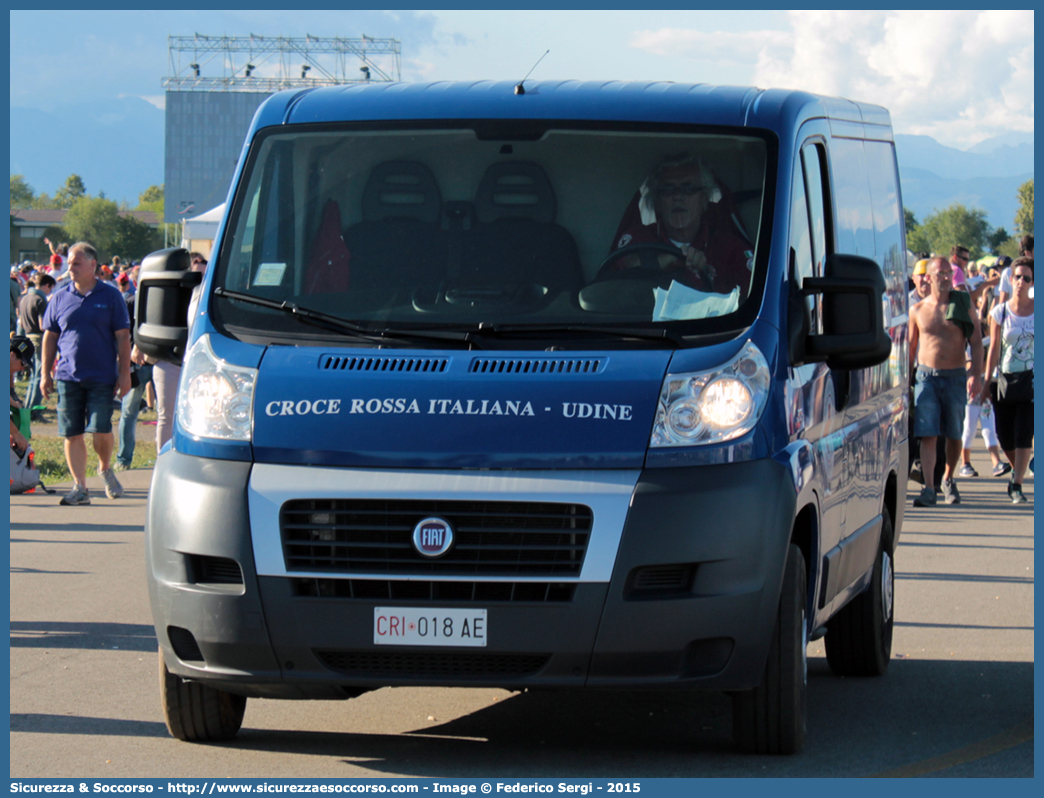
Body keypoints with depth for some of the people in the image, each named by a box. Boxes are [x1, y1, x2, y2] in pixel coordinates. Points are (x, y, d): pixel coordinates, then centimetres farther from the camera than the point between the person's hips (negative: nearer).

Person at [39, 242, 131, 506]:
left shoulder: (111, 296, 2)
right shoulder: (60, 299, 8)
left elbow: (123, 337, 2)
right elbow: (49, 337, 13)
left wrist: (124, 374, -3)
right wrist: (45, 374, 8)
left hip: (102, 377, -2)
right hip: (68, 377, 2)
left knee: (101, 432, -8)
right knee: (72, 434, 1)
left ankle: (105, 469, 21)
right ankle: (79, 487, 8)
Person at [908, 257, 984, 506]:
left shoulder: (962, 306, 3)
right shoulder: (917, 311, 5)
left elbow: (976, 342, 0)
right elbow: (910, 348, 13)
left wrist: (976, 374, -11)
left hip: (955, 377, 0)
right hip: (926, 376, 0)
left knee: (954, 435, 9)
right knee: (927, 434, -11)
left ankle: (948, 479, 31)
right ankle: (929, 489, -14)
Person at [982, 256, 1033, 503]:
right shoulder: (1000, 312, 0)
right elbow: (993, 349, 3)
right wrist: (987, 382, 1)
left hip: (1032, 379, -1)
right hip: (1006, 379, 1)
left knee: (1023, 434, -9)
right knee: (1005, 438, 4)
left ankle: (1017, 484, -4)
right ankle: (1019, 469, 31)